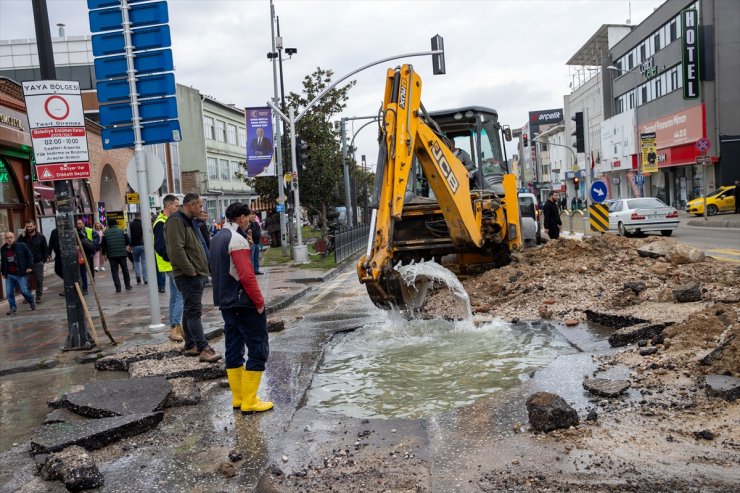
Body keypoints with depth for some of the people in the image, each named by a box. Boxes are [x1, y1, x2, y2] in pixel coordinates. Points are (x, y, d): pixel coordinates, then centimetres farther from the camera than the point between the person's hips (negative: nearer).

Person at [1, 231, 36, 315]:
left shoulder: (21, 246, -5)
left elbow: (30, 256, -1)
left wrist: (30, 266, -9)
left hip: (21, 274, -4)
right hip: (9, 275, 4)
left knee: (24, 291, -4)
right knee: (9, 292, 1)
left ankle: (32, 301, 23)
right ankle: (13, 307, 15)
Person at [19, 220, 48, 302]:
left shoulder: (41, 237, 1)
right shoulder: (23, 237, 3)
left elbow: (45, 249, 4)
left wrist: (43, 260, -4)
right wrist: (22, 236, -17)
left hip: (38, 262, -1)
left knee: (39, 280, 4)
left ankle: (38, 296, 15)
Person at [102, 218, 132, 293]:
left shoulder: (105, 233, 2)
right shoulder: (122, 231, 2)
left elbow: (103, 245, 4)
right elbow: (128, 242, 2)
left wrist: (104, 254, 13)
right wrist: (128, 247, 18)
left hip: (111, 255, 0)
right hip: (122, 254, 1)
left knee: (114, 271, 4)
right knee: (125, 270, 13)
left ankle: (118, 287, -1)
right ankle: (128, 285, 17)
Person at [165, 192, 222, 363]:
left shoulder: (188, 221, 19)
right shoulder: (176, 221, -14)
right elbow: (176, 250, -23)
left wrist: (202, 271, 16)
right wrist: (191, 271, -19)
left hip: (197, 275, 10)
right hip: (189, 276, -10)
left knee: (190, 311, 14)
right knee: (194, 312, -10)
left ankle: (190, 346, 21)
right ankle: (204, 349, -12)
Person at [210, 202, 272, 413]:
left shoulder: (216, 239, 13)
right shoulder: (236, 239, -16)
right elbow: (247, 275, -22)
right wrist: (259, 302, -15)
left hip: (226, 303, 10)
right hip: (244, 304, -9)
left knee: (234, 350, 13)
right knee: (258, 351, -3)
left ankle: (238, 398, 19)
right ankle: (249, 402, 0)